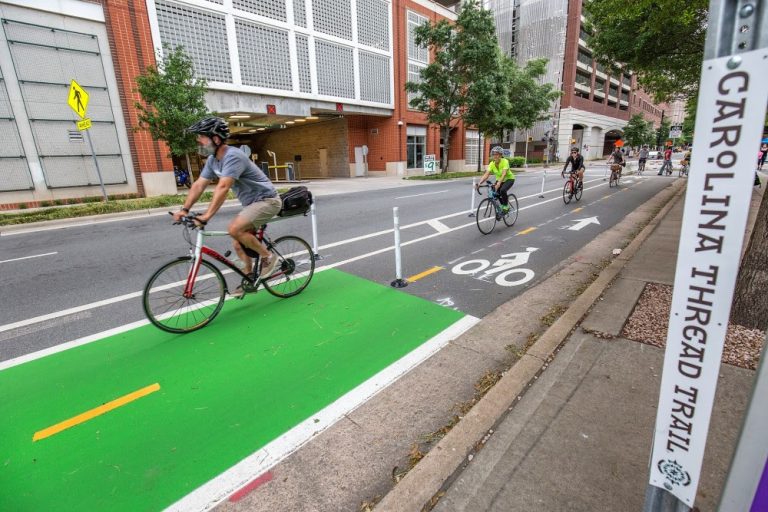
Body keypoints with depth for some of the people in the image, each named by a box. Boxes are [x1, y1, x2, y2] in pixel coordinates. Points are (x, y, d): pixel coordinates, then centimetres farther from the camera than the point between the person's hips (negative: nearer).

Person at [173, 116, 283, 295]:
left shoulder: (233, 156, -24)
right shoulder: (212, 160, 5)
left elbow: (223, 187, -33)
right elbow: (198, 185, 4)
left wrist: (207, 215, -37)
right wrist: (184, 209, -6)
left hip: (267, 200, -9)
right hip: (251, 203, 9)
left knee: (234, 229, -26)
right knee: (238, 244, 8)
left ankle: (267, 256, -7)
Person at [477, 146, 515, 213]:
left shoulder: (505, 161, -29)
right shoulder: (492, 164, -16)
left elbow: (504, 174, -41)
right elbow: (486, 175, -25)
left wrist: (498, 183, -57)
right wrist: (479, 183, -40)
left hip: (509, 179, -5)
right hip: (499, 179, 5)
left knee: (502, 190, -32)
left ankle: (506, 206, -9)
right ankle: (503, 204, 12)